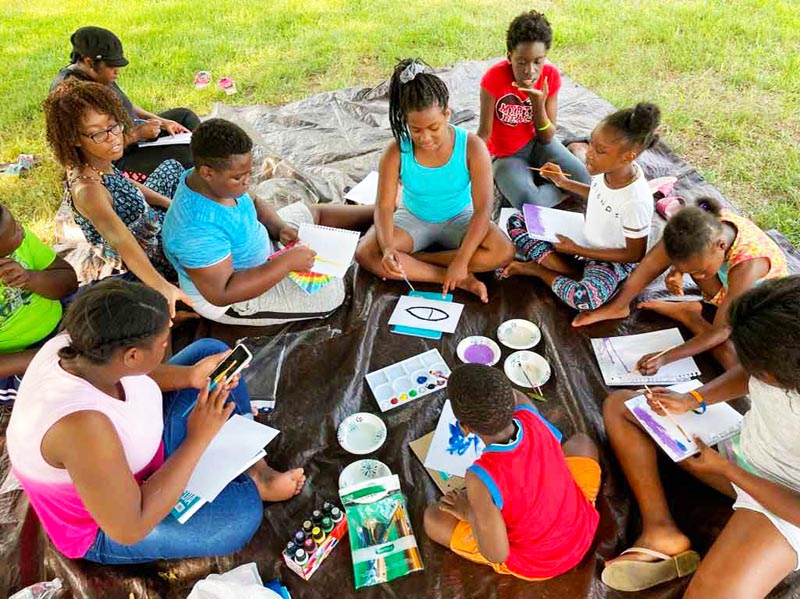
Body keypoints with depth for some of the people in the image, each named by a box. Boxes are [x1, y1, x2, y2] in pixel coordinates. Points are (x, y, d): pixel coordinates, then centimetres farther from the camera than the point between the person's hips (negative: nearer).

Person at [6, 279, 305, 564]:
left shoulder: (80, 345, -21)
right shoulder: (80, 424, -42)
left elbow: (129, 378, 3)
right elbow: (129, 529, -33)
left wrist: (190, 377, -13)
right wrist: (199, 438, -30)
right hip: (108, 529, -7)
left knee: (208, 350, 1)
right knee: (242, 514, -26)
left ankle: (255, 465, 5)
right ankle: (254, 486, 11)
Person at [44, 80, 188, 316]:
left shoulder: (97, 163, -15)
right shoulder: (87, 189, -39)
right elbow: (121, 240, -55)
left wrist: (168, 203, -2)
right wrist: (162, 286, -68)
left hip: (147, 224, 9)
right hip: (148, 259, -9)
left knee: (171, 168, 22)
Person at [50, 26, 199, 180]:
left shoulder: (100, 77, 2)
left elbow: (126, 106, 17)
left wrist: (162, 122, 5)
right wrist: (137, 134, -28)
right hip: (116, 163, -11)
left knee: (185, 115, 14)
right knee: (185, 155, -24)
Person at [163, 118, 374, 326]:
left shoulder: (218, 182, -13)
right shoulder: (197, 228, -39)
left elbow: (254, 203, 7)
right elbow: (222, 294, -36)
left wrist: (279, 227, -13)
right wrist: (286, 262, -36)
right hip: (234, 298, -8)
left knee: (316, 212, 13)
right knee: (332, 291, -15)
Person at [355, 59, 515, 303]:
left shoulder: (472, 147, -22)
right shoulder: (397, 152, -20)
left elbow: (483, 208, -24)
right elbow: (384, 206, -19)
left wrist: (461, 260, -34)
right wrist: (388, 248, -40)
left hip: (459, 218, 0)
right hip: (414, 219, 1)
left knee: (503, 252, -29)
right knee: (366, 253, -26)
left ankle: (412, 259, -18)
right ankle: (459, 280, -24)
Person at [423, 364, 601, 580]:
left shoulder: (481, 477, -37)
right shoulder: (530, 416, -22)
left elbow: (497, 554, -24)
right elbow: (517, 396, 5)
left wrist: (469, 513, -10)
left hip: (533, 565, -4)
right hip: (583, 534, 5)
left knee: (433, 518, 2)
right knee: (580, 442, 26)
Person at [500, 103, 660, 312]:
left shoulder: (636, 202, -32)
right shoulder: (607, 168, -14)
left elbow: (634, 255, -19)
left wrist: (577, 250, -19)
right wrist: (563, 182, 2)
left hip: (611, 258, -7)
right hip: (583, 238, 7)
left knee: (584, 299, -39)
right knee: (516, 222, -3)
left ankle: (539, 269, -10)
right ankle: (575, 273, -13)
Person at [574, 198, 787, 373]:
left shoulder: (747, 264, -41)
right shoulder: (709, 225, -28)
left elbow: (721, 332, -35)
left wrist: (665, 358, -40)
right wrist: (678, 273, -29)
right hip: (729, 292, 5)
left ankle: (689, 315, -10)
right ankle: (618, 307, -14)